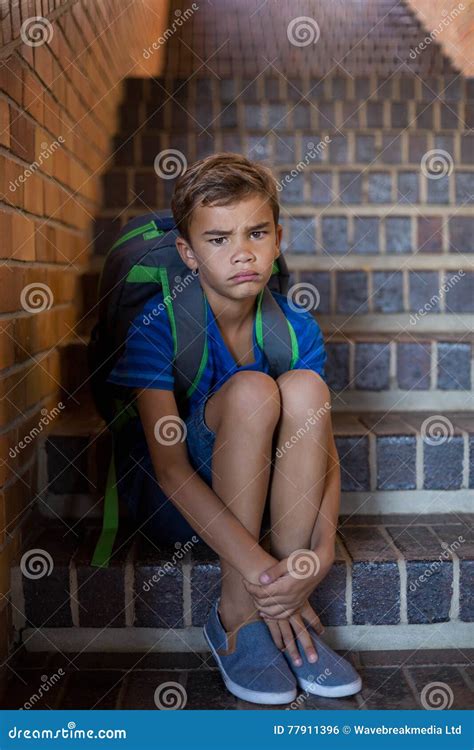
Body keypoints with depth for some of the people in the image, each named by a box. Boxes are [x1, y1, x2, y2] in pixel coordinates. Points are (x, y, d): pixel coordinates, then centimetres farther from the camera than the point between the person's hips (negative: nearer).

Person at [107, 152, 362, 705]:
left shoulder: (296, 326, -7)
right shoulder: (158, 325, -19)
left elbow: (326, 454, -11)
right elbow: (169, 467, -25)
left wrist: (321, 553, -29)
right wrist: (258, 568, -32)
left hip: (264, 503, 4)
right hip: (174, 503, -3)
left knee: (304, 388, -25)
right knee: (252, 390, -31)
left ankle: (291, 606, -23)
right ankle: (236, 616, -21)